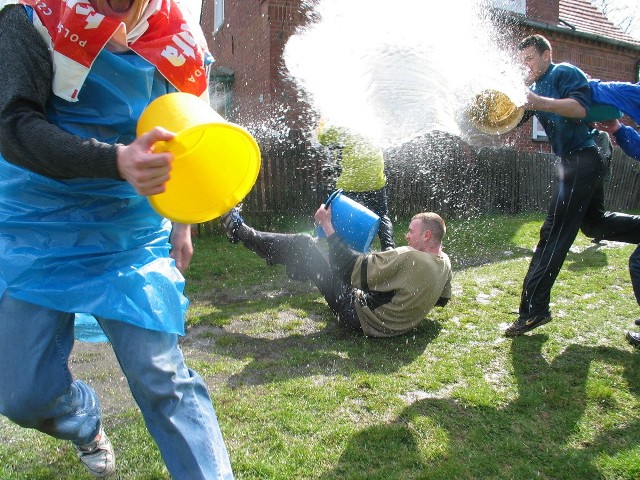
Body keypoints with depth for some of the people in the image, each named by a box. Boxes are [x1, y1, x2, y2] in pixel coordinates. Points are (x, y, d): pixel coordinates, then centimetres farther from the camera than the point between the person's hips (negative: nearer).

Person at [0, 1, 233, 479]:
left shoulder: (177, 40, 2)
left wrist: (182, 222, 16)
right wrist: (116, 161, -35)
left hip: (137, 238, 1)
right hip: (39, 233, 0)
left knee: (162, 378, -6)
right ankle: (85, 422, 41)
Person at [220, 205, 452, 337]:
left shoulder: (408, 257, -28)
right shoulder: (444, 264, -2)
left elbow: (351, 268, -25)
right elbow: (442, 299, 17)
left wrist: (327, 226, -18)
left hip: (359, 316, -8)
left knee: (304, 245, -7)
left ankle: (240, 231, 12)